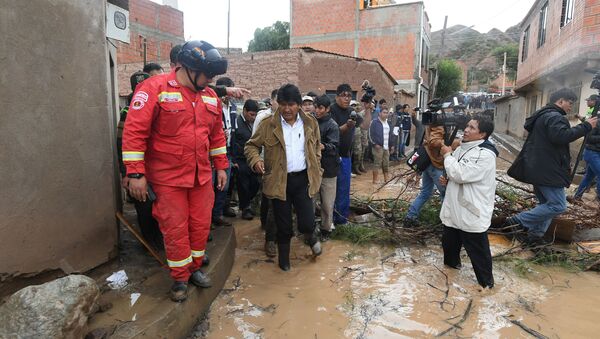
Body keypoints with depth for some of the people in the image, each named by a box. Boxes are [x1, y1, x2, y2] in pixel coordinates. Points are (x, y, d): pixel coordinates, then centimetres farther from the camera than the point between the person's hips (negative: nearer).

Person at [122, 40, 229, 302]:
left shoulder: (210, 96, 8)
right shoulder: (155, 89, -11)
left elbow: (217, 135, 16)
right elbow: (134, 131, -14)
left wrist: (221, 166, 15)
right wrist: (136, 174, -17)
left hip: (202, 176, 6)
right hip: (168, 178, -5)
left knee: (201, 224, 12)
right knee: (175, 229, 4)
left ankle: (194, 268, 34)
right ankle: (180, 278, 24)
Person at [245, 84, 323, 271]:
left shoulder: (310, 123, 3)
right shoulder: (268, 124, -4)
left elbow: (317, 146, 17)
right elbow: (251, 145, 3)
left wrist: (316, 169, 10)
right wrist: (256, 159, -17)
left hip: (303, 179, 1)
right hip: (279, 180, -1)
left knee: (307, 223, -3)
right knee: (283, 225, 9)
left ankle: (310, 236, 35)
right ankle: (283, 258, 34)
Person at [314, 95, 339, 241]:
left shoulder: (332, 125, -8)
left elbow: (334, 146, -19)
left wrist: (323, 146, -38)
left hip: (327, 169, -4)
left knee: (327, 203, 5)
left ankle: (326, 229, 22)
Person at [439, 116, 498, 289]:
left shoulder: (485, 154, -21)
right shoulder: (462, 148, 8)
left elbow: (460, 174, -28)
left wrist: (447, 155, -15)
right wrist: (446, 179, -1)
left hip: (473, 214, -9)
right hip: (455, 209, 9)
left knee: (478, 251, 6)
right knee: (449, 241, 26)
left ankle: (486, 282, 26)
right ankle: (451, 262, 51)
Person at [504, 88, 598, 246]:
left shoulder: (543, 115, 20)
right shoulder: (555, 117, -14)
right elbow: (561, 136, -29)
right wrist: (585, 126, -21)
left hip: (538, 168, 11)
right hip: (547, 170, -11)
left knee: (546, 204, 17)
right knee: (558, 206, -9)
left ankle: (535, 236, 18)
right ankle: (516, 221, -10)